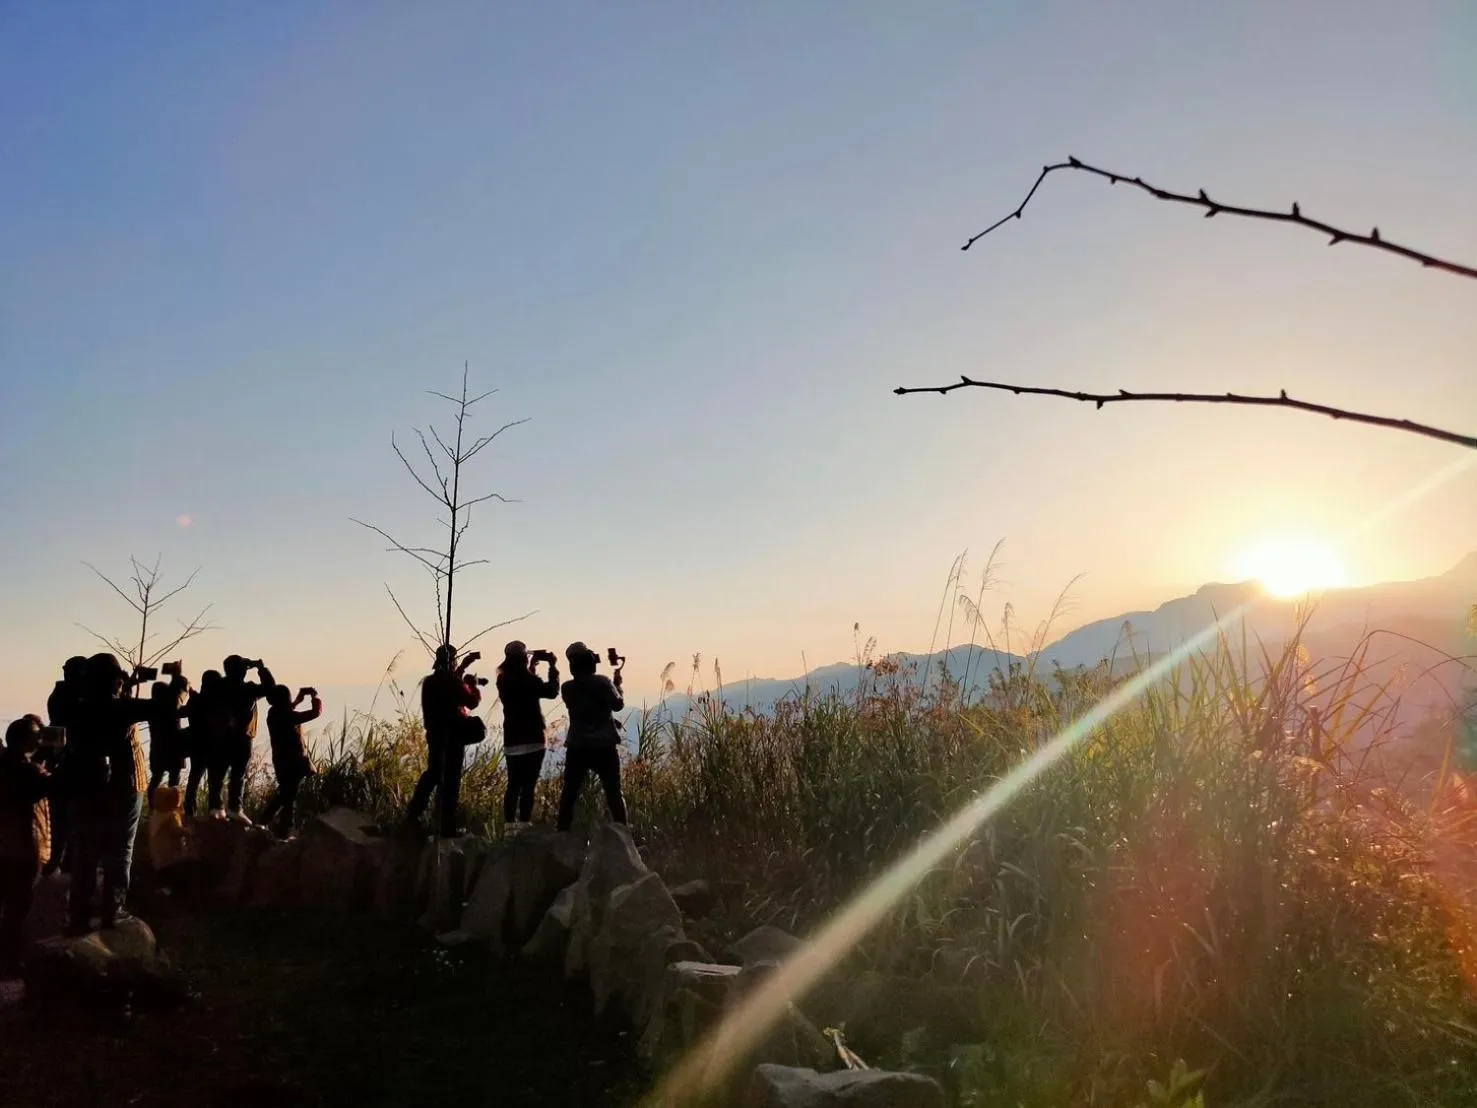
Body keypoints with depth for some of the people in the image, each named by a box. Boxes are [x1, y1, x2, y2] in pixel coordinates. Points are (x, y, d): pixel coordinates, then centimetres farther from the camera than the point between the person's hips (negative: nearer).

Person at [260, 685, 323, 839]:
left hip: (281, 761, 8)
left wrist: (299, 700, 21)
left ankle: (265, 820, 29)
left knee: (284, 794, 26)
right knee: (289, 798, 3)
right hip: (294, 762, -8)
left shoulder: (273, 713, 0)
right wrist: (315, 696, -7)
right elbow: (316, 712, -23)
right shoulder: (289, 716, -24)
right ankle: (283, 832, 9)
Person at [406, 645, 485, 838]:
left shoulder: (429, 681, 7)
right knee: (450, 780, -2)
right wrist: (474, 685, 7)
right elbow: (473, 701, -9)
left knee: (432, 774, 20)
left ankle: (413, 814, 20)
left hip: (434, 734, 7)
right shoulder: (452, 683, -17)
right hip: (453, 737, -7)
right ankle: (446, 827, 0)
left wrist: (464, 665, 26)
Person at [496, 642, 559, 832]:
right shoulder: (526, 679, -16)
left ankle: (509, 824, 9)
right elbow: (552, 691, -11)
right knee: (528, 785, -4)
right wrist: (553, 666, -2)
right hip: (531, 739, -7)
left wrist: (532, 666, 22)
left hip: (511, 740, 7)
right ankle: (523, 825, -6)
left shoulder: (504, 679, 7)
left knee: (513, 784, 11)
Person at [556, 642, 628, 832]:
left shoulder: (568, 688, -2)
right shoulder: (603, 682, -7)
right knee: (614, 793, 5)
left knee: (569, 793, 12)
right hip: (605, 746, -1)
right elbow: (618, 704, 5)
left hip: (577, 747, 1)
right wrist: (617, 684, 18)